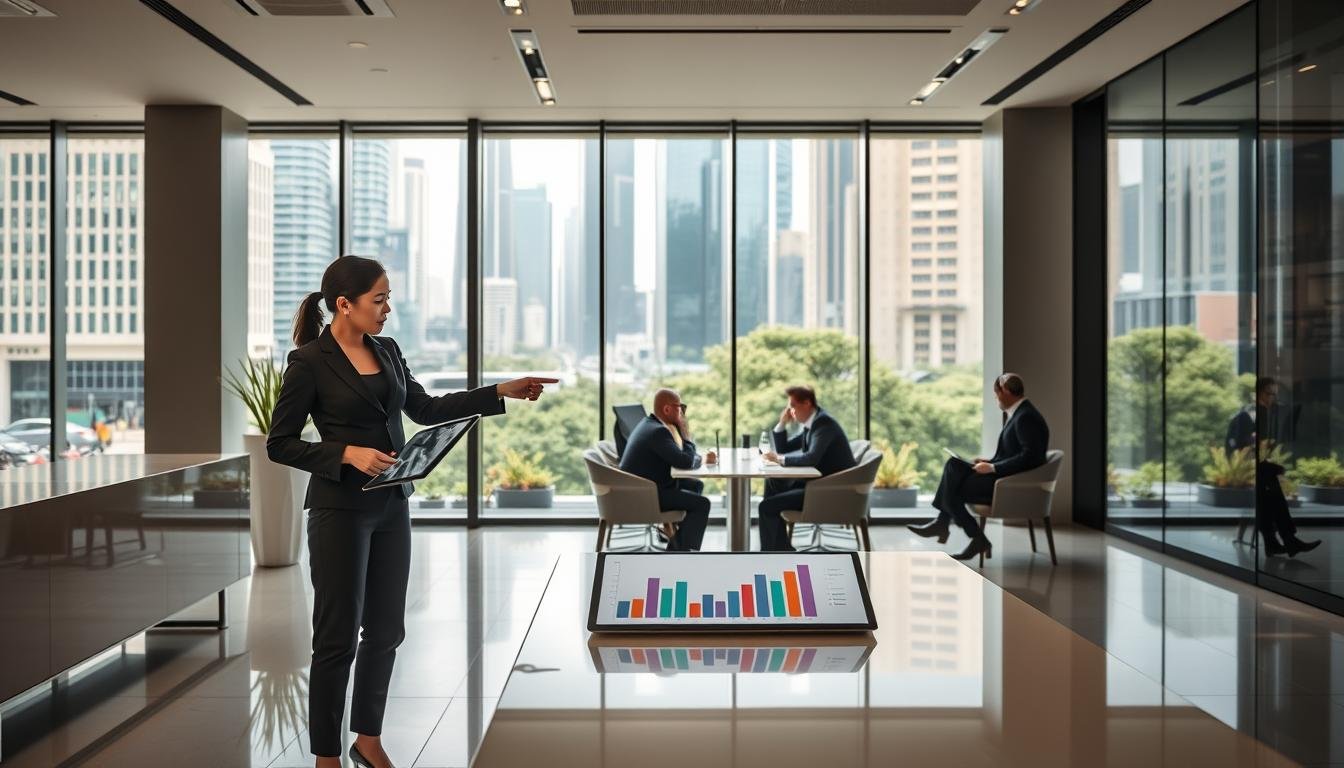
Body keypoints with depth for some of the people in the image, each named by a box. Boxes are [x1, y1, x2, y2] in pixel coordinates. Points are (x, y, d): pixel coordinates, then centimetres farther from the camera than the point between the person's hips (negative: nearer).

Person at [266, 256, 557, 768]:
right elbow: (279, 444, -10)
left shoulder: (387, 351, 8)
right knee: (338, 636, 1)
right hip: (339, 510, -7)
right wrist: (348, 453, -22)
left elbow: (424, 409, 14)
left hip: (391, 507, 7)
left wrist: (502, 392, 9)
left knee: (386, 630, 12)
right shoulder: (309, 361, -12)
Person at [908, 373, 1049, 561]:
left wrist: (993, 467, -20)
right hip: (1005, 475, 10)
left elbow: (1030, 456, -26)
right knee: (953, 465, 3)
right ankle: (941, 523, 1)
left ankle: (978, 540, 3)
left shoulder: (1026, 417, -18)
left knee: (951, 491, -10)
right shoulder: (1016, 413, 13)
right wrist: (990, 462, 4)